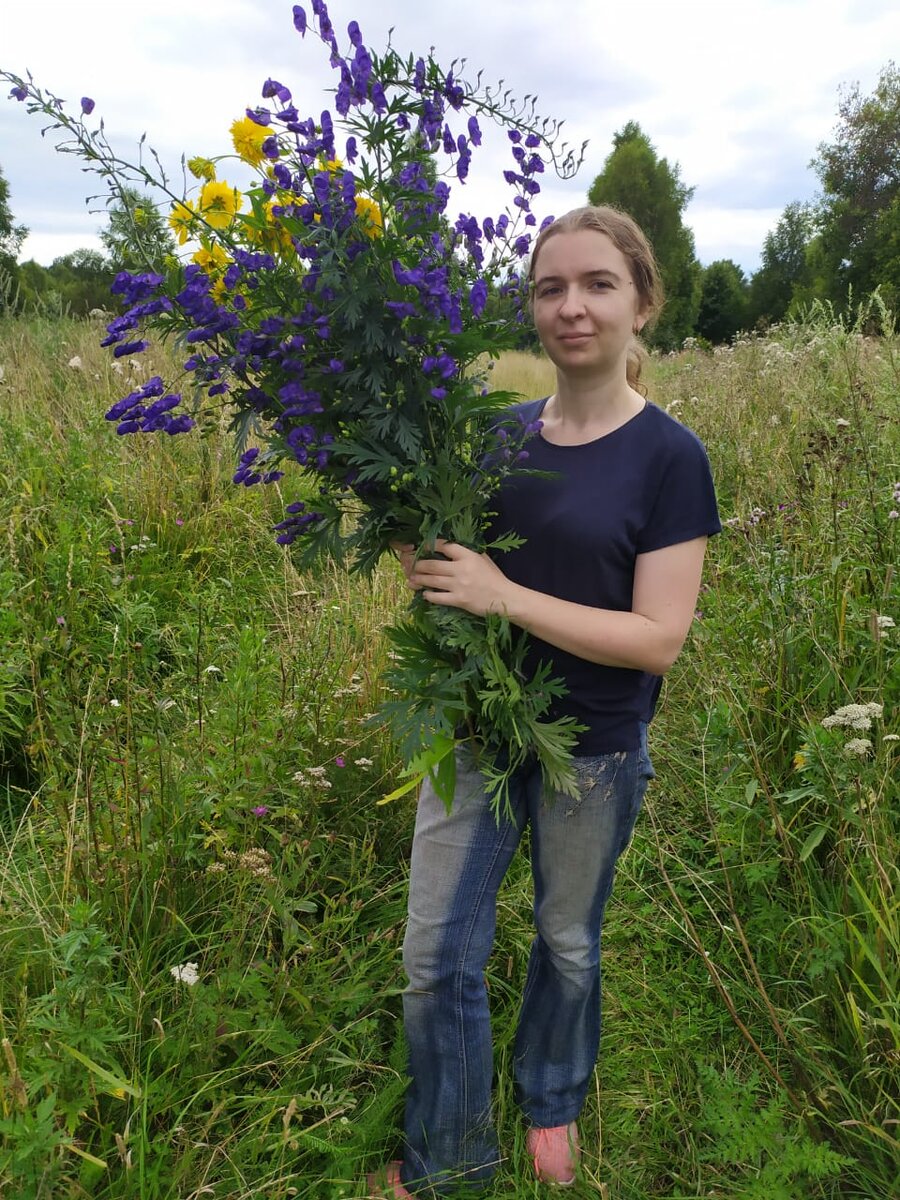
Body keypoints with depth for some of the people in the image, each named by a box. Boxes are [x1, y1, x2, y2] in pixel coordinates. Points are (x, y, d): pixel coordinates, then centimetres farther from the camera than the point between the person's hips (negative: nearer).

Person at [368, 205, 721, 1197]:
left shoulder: (668, 456, -12)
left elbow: (657, 637, -18)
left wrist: (503, 594, -26)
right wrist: (422, 559, -12)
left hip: (593, 753, -3)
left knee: (568, 942, 19)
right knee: (435, 957, 9)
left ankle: (551, 1101, 50)